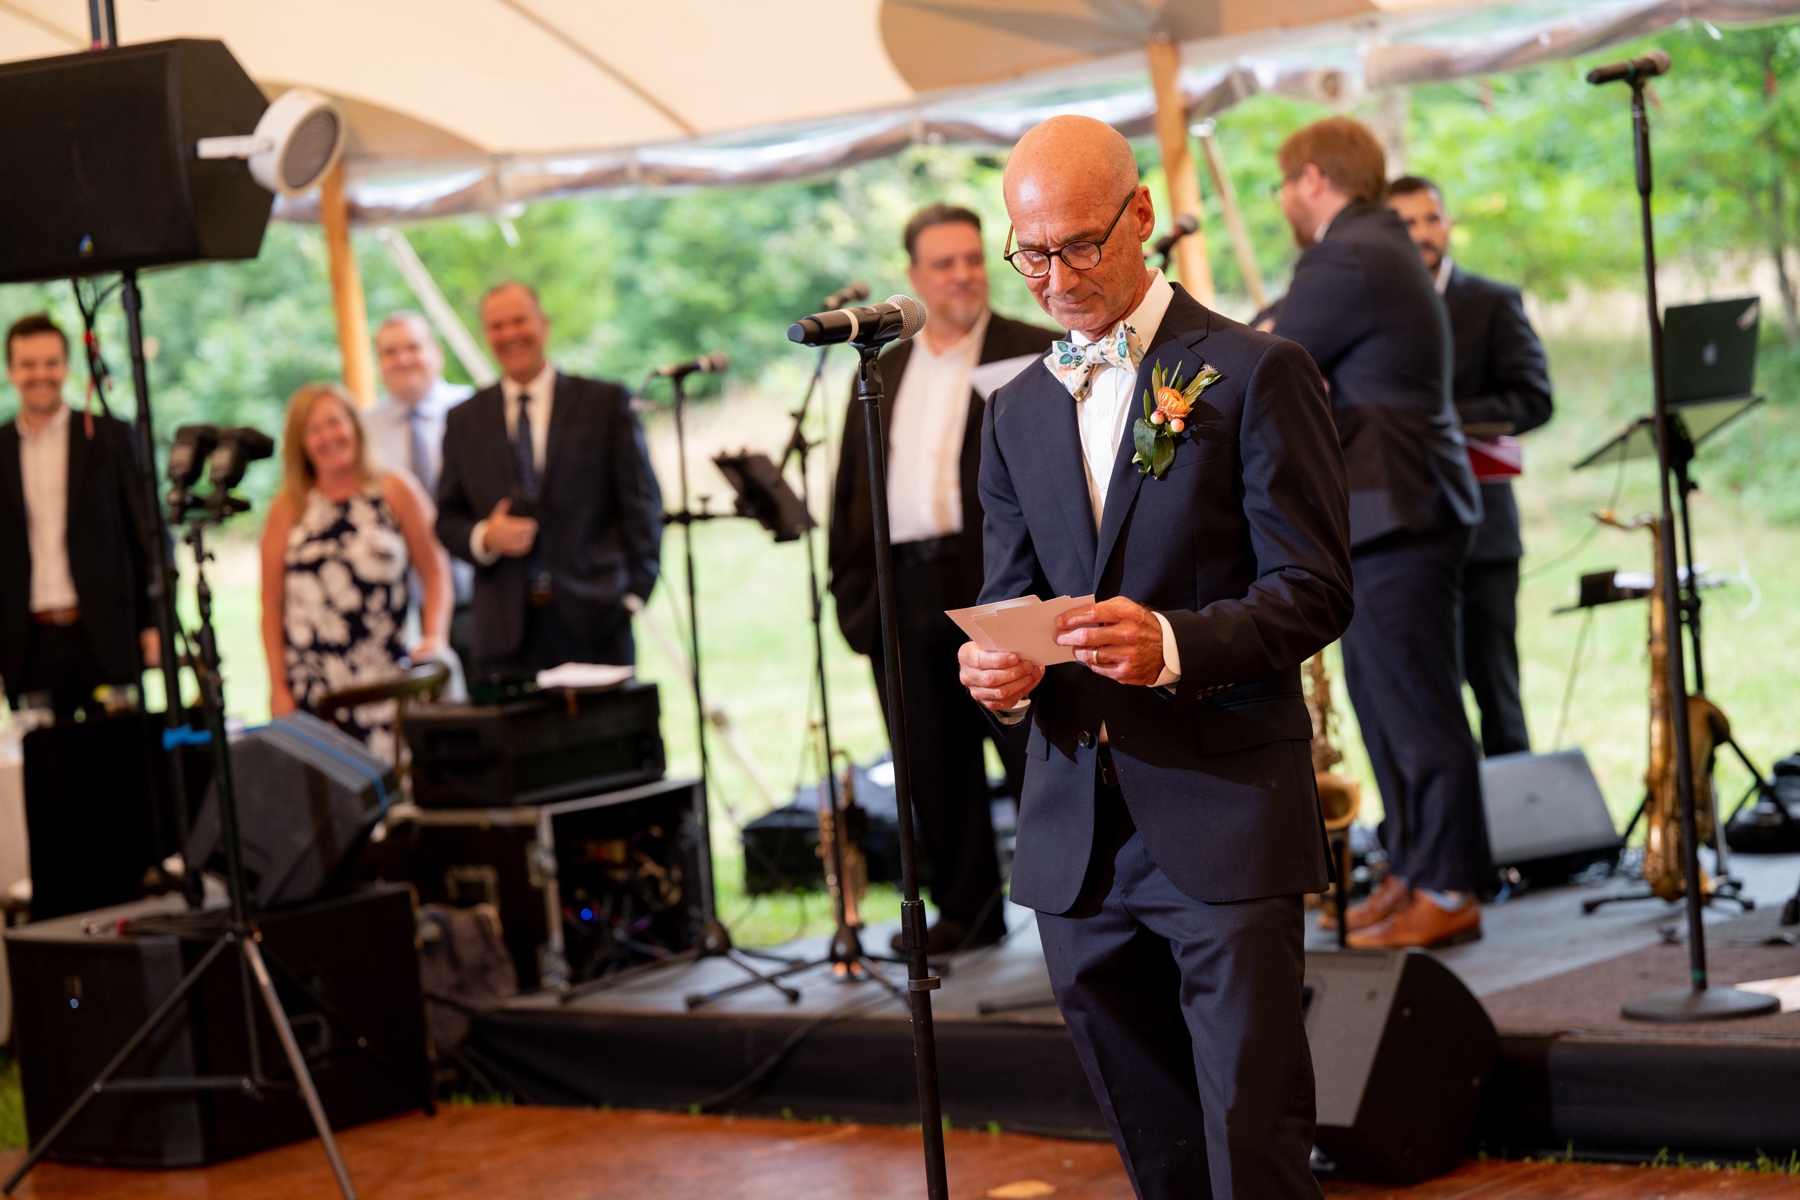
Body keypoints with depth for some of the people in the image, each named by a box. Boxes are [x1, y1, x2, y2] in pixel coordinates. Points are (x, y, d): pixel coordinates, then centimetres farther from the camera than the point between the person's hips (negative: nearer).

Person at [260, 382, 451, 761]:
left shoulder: (395, 491, 9)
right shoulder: (288, 509, 9)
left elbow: (435, 572, 10)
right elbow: (271, 606, 10)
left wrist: (434, 636, -5)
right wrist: (278, 687, 4)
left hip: (385, 683, -1)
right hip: (311, 689, 1)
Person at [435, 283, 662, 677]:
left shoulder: (605, 403, 7)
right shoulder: (463, 420, 14)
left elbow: (640, 503, 5)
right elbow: (448, 518, 15)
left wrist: (635, 592, -4)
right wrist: (484, 537, -7)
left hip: (593, 618, -1)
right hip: (506, 628, 1)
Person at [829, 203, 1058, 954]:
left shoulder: (1035, 355, 2)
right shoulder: (883, 373, 17)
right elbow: (850, 490, 17)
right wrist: (853, 589, 8)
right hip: (906, 591, 5)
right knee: (933, 764, 8)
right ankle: (965, 911, 17)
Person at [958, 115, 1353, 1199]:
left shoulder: (1255, 374, -3)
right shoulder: (1018, 411, 16)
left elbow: (1313, 591, -7)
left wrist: (1173, 644, -25)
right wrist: (1000, 672, -7)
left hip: (1225, 820, -6)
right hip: (1077, 830, 6)